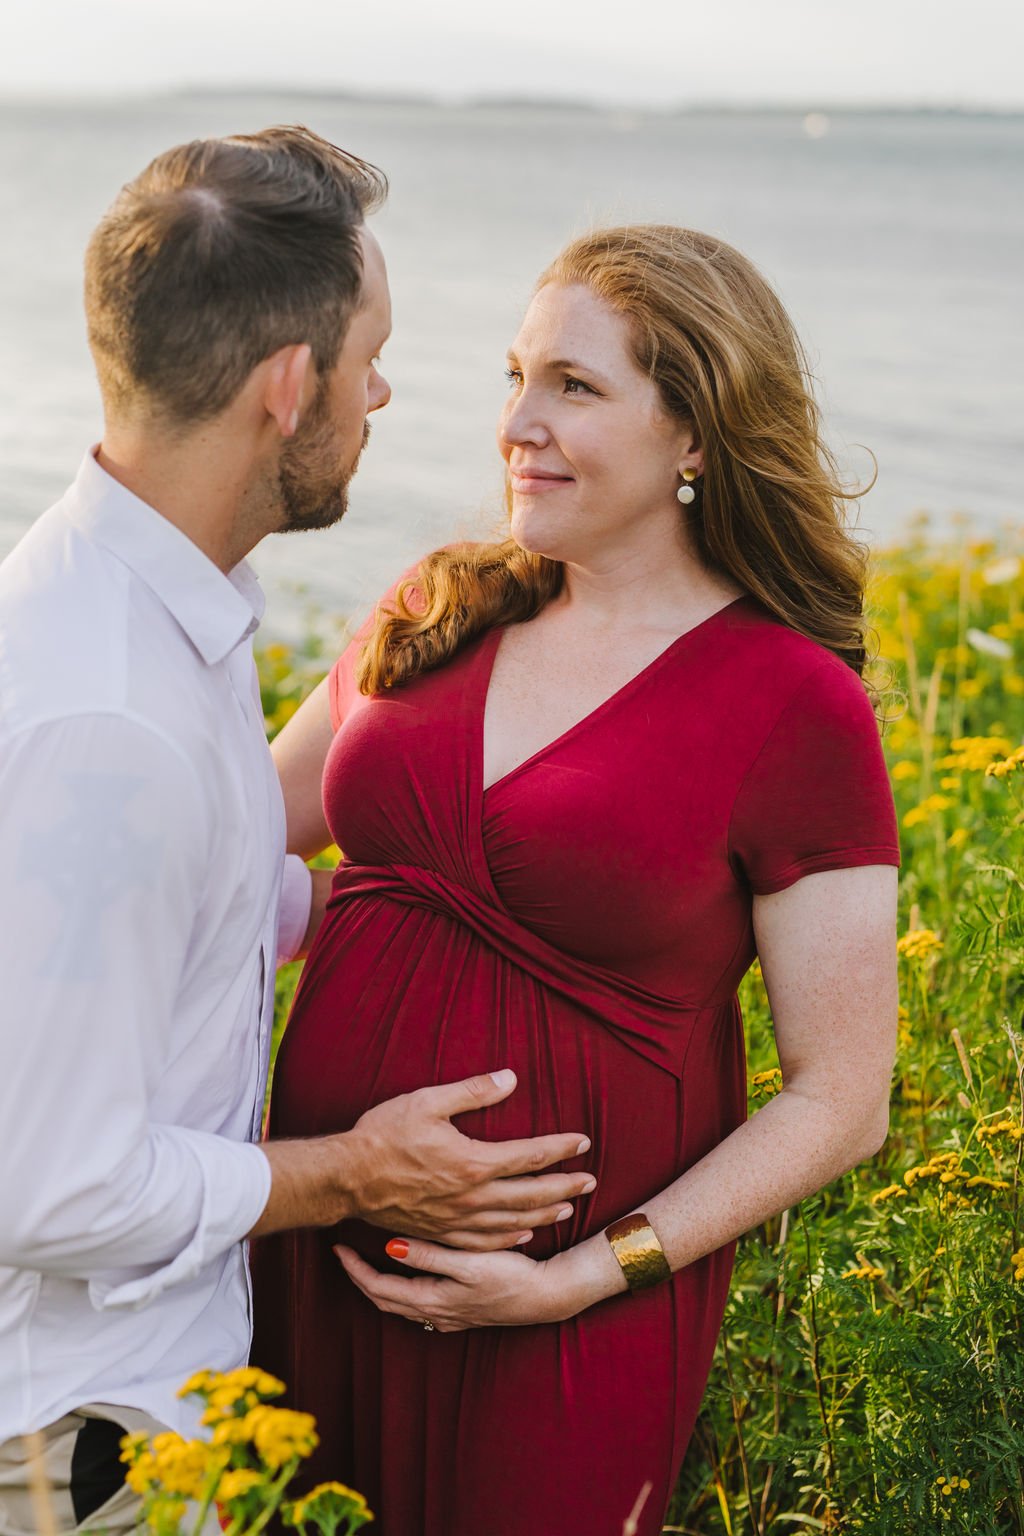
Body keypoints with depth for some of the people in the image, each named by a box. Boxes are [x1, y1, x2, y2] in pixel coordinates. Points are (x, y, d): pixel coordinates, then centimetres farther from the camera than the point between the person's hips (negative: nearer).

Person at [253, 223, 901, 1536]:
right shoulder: (436, 613, 1)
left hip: (565, 1323, -4)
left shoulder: (796, 712, -13)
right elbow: (244, 824, 17)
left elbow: (840, 1102, -10)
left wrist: (584, 1277, -16)